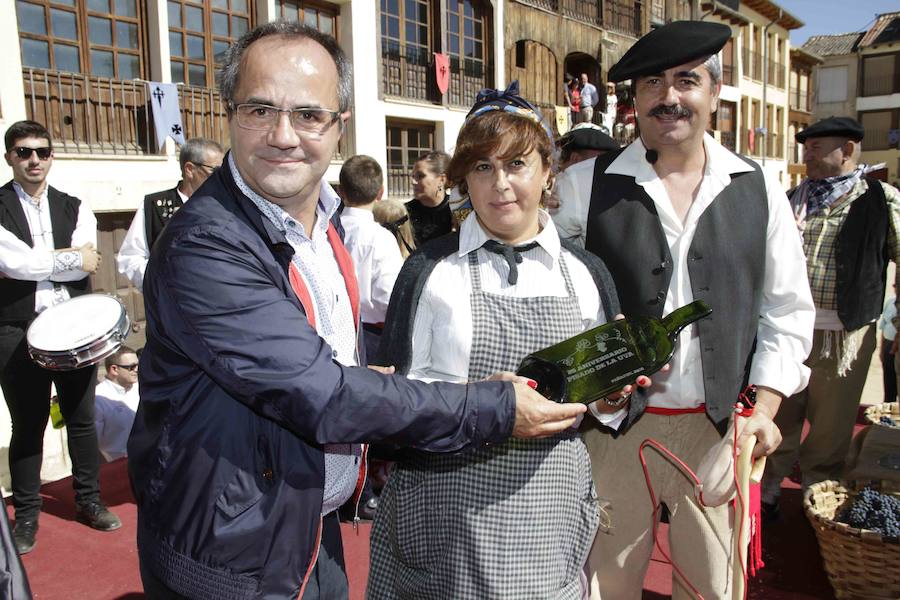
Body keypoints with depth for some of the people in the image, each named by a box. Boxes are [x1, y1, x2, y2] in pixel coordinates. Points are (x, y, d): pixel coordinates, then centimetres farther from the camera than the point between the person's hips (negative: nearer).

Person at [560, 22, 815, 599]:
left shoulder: (759, 189, 4)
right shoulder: (586, 185, -3)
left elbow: (787, 311, 7)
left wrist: (764, 407, -2)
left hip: (721, 427, 2)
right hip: (615, 427, -1)